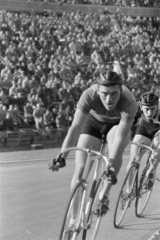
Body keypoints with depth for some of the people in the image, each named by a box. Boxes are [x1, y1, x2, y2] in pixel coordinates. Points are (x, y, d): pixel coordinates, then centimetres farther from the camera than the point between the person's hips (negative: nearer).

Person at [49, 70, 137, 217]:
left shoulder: (129, 103, -40)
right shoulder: (89, 95, -38)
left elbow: (120, 137, -43)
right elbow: (76, 127, -42)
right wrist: (62, 156, -54)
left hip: (117, 123, -1)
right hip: (93, 121, 1)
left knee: (117, 149, -34)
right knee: (80, 168, -10)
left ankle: (105, 195, -16)